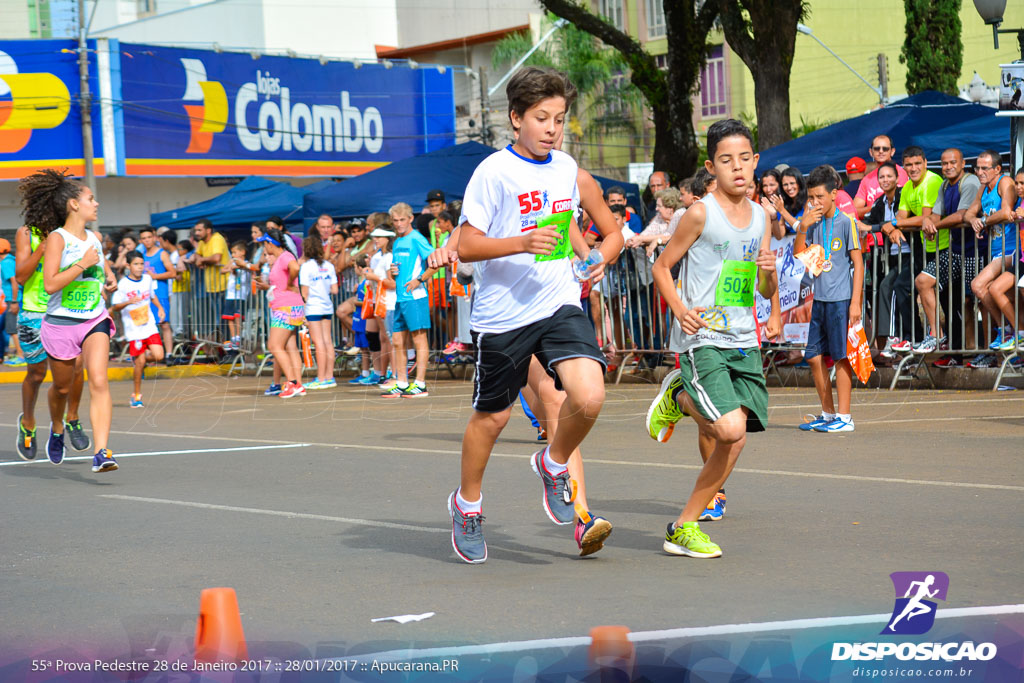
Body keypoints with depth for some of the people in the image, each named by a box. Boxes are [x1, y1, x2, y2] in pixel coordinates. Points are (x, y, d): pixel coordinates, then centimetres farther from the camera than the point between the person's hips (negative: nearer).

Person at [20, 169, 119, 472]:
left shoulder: (95, 237, 7)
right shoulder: (57, 238, -12)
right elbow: (50, 284, -22)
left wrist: (109, 273, 14)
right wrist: (83, 264, -22)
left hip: (95, 319, 3)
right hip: (61, 323, -3)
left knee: (99, 381, -18)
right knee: (63, 386, 15)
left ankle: (101, 453, -25)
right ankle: (57, 428, 49)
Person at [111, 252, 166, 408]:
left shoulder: (148, 279, 5)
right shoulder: (123, 284, -10)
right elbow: (114, 307, -10)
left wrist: (160, 308, 11)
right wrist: (128, 302, -26)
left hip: (150, 326, 4)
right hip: (133, 329, -4)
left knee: (158, 356, -10)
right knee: (140, 363, -5)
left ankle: (138, 360, 22)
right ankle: (136, 395, 11)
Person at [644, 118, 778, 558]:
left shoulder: (761, 217, 11)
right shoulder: (701, 213, -7)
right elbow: (662, 267, 0)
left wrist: (769, 272, -5)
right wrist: (680, 309, -17)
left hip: (742, 343, 6)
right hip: (701, 339, -6)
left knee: (733, 441, 1)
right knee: (731, 429, -22)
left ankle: (684, 527, 13)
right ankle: (679, 397, 10)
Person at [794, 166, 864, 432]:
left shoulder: (846, 222, -8)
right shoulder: (814, 223, 11)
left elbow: (858, 264, -8)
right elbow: (798, 254, 11)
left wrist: (855, 302, -14)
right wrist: (802, 227, -4)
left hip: (841, 299, -7)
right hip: (820, 298, 7)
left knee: (841, 356, -4)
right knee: (814, 357, 8)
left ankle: (845, 417, 2)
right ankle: (828, 414, 19)